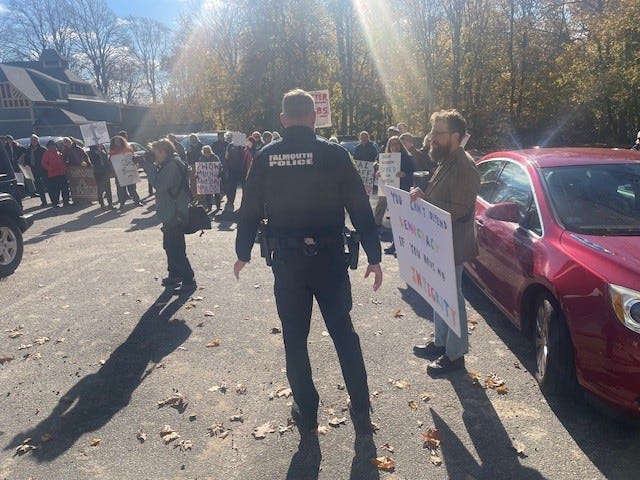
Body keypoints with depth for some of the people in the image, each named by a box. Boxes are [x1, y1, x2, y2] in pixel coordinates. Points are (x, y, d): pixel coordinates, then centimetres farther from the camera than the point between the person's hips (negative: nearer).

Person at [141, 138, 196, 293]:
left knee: (176, 249, -5)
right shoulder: (169, 164, 13)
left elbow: (159, 185, -26)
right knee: (170, 246, 21)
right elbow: (160, 183, 16)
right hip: (171, 214, 11)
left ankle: (189, 281, 2)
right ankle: (174, 275, 34)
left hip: (175, 215, -11)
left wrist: (147, 165, -19)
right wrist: (148, 165, 4)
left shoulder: (173, 165, -20)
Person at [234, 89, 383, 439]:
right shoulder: (334, 154, -5)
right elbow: (360, 209, -6)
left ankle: (306, 412, 26)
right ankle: (361, 411, 20)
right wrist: (374, 256, 0)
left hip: (286, 261, 1)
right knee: (344, 334, 15)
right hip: (329, 258, 0)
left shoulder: (266, 158, -1)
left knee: (295, 338, 15)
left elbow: (250, 210, 3)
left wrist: (243, 253, 16)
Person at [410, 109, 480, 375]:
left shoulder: (464, 168, -20)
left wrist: (424, 200, -20)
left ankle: (455, 354, 15)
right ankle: (440, 342, 36)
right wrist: (423, 196, 0)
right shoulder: (446, 162, 12)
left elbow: (457, 210, -25)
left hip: (452, 246, -10)